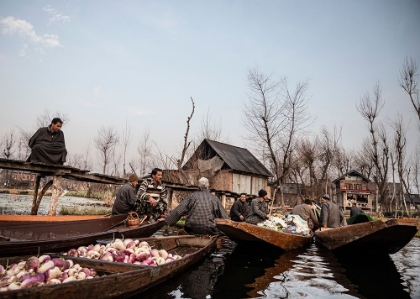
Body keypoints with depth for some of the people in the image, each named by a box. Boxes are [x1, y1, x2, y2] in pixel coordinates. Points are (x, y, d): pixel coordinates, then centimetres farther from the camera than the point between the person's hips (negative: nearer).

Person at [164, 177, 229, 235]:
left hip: (193, 231, 1)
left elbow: (178, 211, 0)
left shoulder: (192, 196, 4)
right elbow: (224, 216, 6)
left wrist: (167, 221, 7)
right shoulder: (214, 198, 4)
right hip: (210, 231, -1)